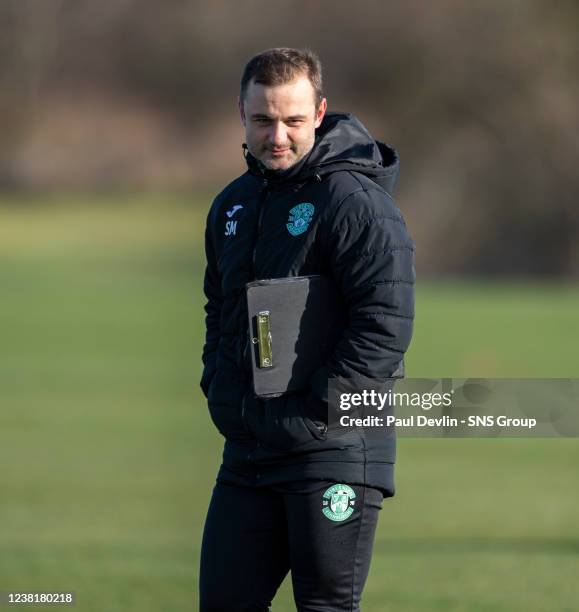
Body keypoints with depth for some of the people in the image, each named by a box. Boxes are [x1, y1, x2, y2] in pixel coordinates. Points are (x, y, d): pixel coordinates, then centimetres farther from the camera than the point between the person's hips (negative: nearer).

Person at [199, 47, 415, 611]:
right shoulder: (232, 206, 14)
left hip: (335, 455, -8)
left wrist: (314, 411, -18)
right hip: (246, 454, 8)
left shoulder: (354, 202, -12)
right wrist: (218, 390, 12)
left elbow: (385, 325, -19)